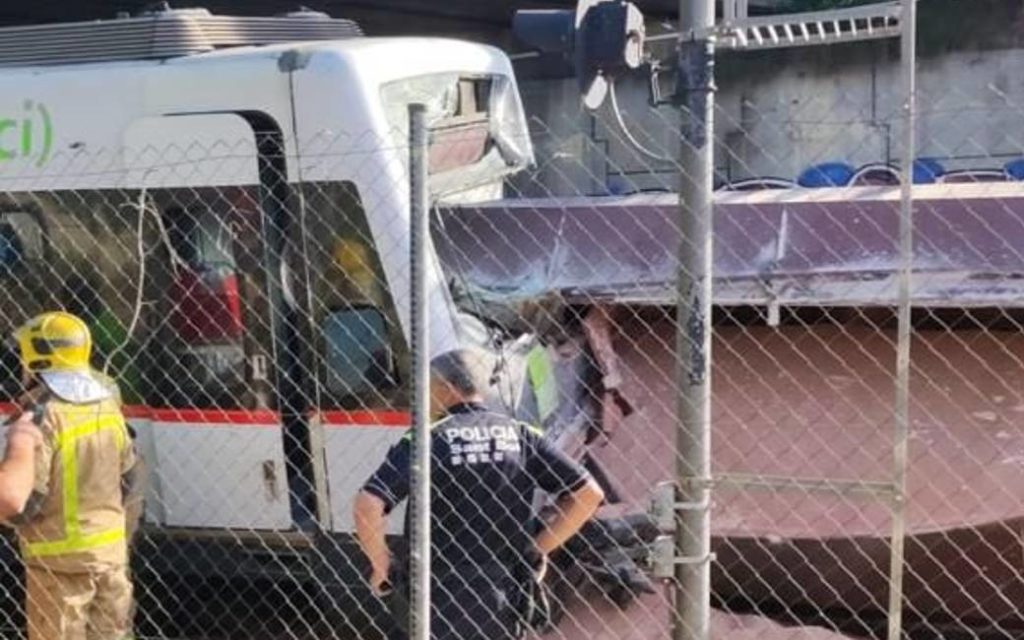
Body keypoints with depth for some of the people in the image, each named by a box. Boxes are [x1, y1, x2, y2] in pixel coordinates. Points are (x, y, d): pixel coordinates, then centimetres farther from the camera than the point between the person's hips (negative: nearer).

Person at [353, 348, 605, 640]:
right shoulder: (521, 435, 1)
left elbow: (367, 506, -20)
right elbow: (589, 494, -2)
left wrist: (381, 566, -5)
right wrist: (538, 549, 5)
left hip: (436, 608, -3)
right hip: (501, 610, 3)